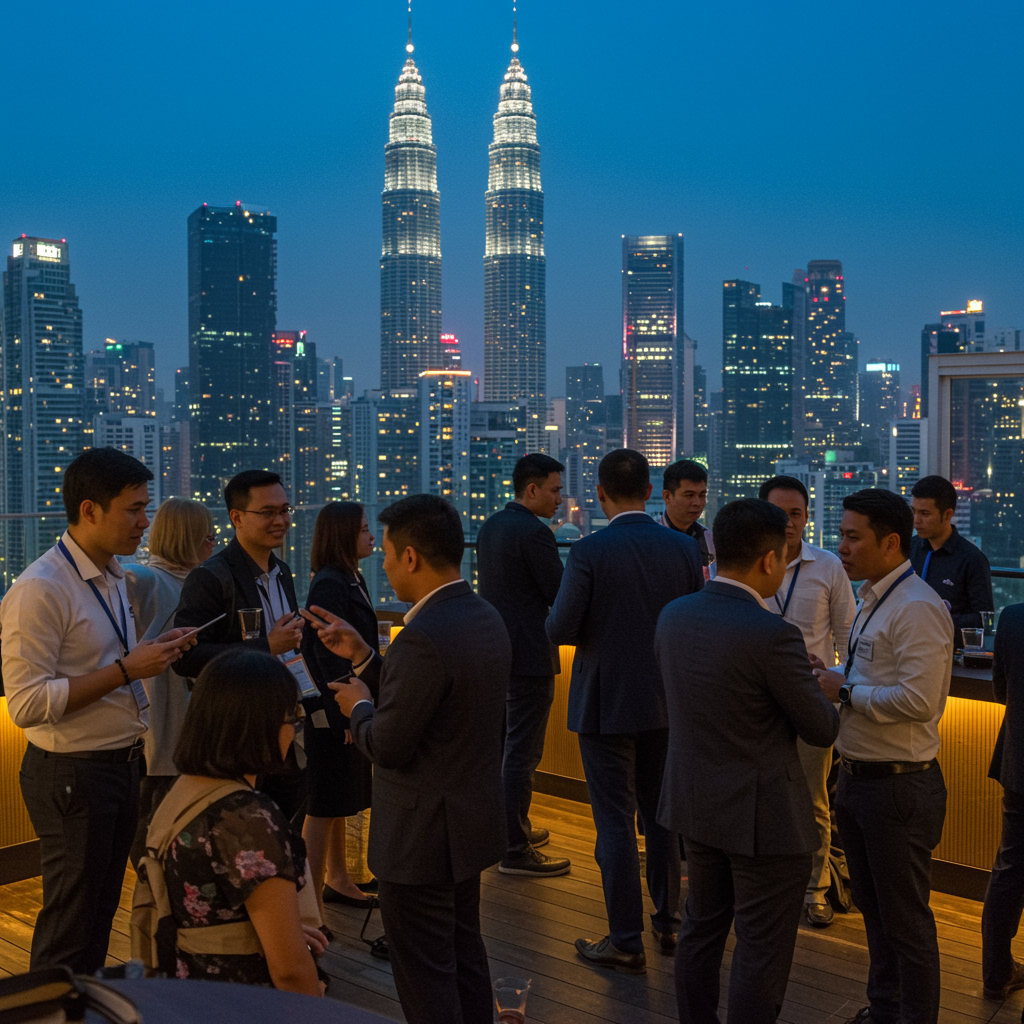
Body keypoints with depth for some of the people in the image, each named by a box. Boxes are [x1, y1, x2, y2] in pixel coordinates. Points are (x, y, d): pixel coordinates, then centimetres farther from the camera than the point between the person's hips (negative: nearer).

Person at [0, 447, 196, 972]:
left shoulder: (113, 577, 10)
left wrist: (153, 652, 2)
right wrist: (127, 669, -24)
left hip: (122, 765, 9)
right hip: (71, 773, -9)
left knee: (101, 911, 20)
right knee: (70, 927, 4)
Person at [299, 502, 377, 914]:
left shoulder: (351, 580, 11)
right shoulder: (329, 585, -19)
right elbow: (327, 657, -22)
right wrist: (346, 716, -22)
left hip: (350, 708, 9)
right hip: (332, 711, -9)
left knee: (339, 802, 20)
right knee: (323, 807, -1)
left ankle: (337, 880, 33)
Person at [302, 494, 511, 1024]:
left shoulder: (423, 638, -28)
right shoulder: (486, 618, 2)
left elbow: (389, 746, -22)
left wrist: (358, 707, -3)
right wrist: (363, 657, 7)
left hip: (423, 836, -9)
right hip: (472, 821, 9)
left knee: (426, 977, 6)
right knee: (464, 952, 24)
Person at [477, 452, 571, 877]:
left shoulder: (489, 527, 11)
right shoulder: (534, 532, -17)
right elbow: (561, 596, -16)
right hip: (529, 656, -9)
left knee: (504, 746, 19)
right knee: (522, 752, -3)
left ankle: (511, 828, 33)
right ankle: (514, 850, 3)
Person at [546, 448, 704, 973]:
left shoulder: (588, 552, -16)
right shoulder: (684, 547, -3)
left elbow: (561, 629, -15)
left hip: (607, 704, -5)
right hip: (667, 702, 5)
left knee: (616, 823, 4)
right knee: (662, 815, 19)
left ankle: (626, 942, 12)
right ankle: (668, 923, 31)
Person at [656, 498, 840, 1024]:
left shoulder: (673, 616, -4)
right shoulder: (773, 634, -25)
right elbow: (822, 730, -15)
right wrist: (823, 692, 9)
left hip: (695, 802, 7)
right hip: (761, 814, -7)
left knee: (701, 928, 22)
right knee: (762, 950, 8)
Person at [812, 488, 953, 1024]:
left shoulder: (918, 608, -21)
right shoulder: (871, 599, 11)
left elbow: (917, 700, -28)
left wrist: (845, 691, -18)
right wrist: (833, 676, 3)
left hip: (898, 787, -10)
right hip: (858, 777, 10)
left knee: (905, 920, 5)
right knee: (872, 908, 23)